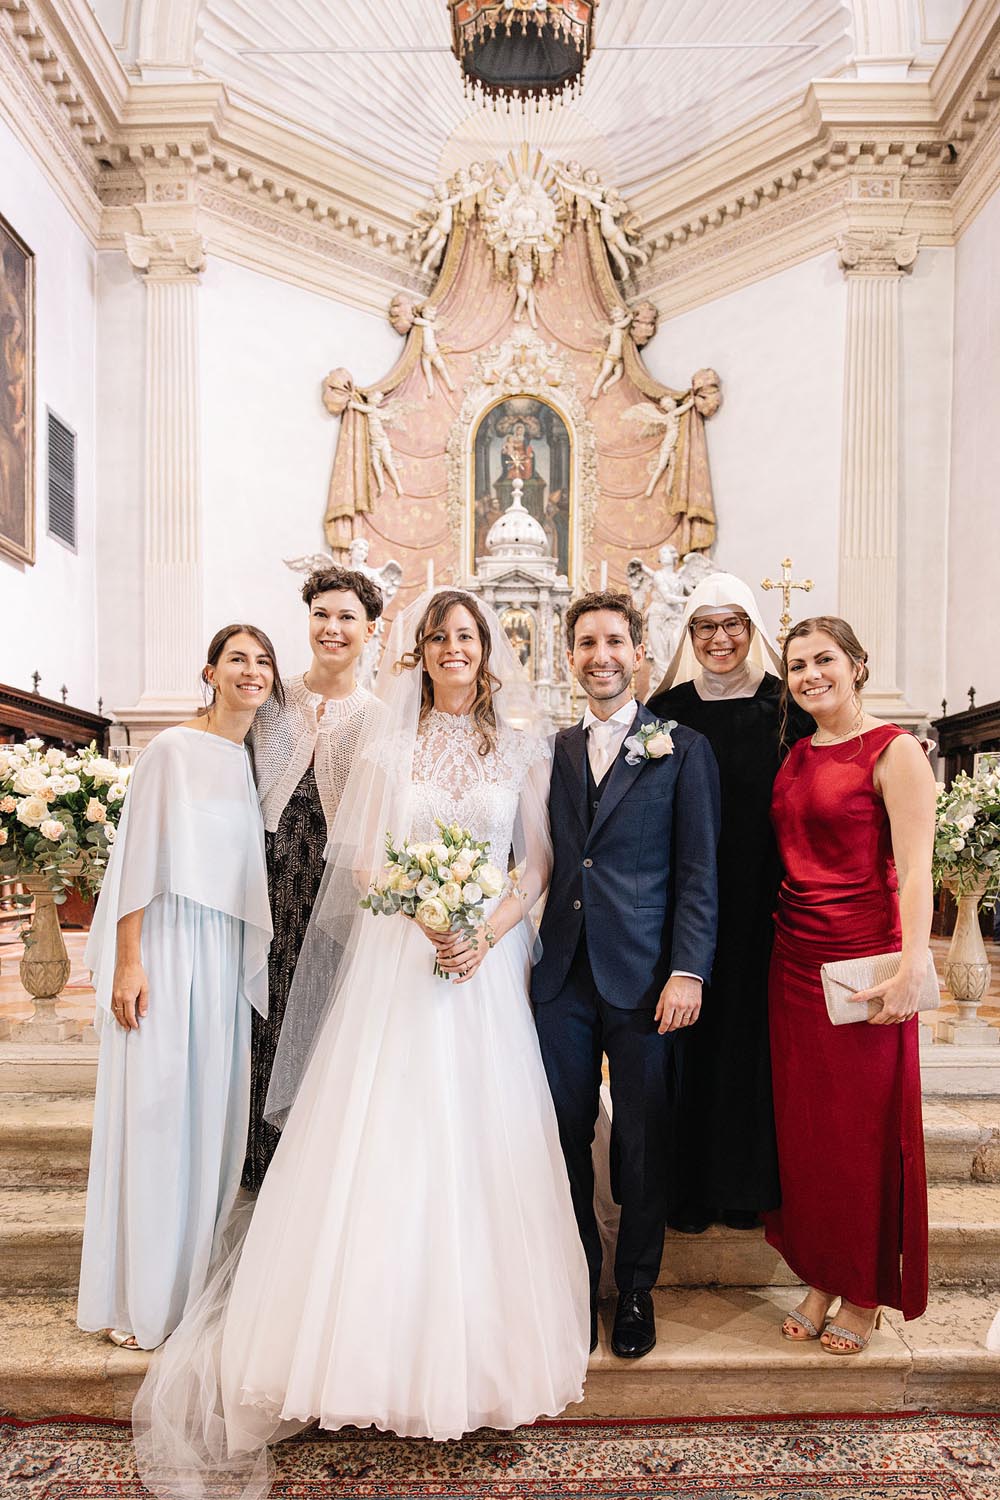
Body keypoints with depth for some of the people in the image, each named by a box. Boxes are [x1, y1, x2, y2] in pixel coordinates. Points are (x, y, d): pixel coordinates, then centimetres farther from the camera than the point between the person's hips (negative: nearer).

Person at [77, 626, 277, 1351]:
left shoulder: (255, 761, 11)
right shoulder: (175, 748, -7)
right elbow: (141, 855, -10)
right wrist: (129, 961, -14)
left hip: (228, 952, 6)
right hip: (168, 944, -6)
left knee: (214, 1112, 11)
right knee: (154, 1108, 2)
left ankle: (195, 1279, 27)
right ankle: (142, 1298, 18)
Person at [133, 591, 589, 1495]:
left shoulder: (520, 748, 6)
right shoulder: (389, 746, 5)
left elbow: (538, 863, 4)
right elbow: (363, 862, 2)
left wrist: (488, 931, -11)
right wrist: (428, 916, -14)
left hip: (489, 960, 1)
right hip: (399, 959, 0)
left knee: (482, 1142, 5)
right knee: (390, 1138, 0)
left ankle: (479, 1344, 22)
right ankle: (385, 1338, 16)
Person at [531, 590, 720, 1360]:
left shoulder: (683, 749, 1)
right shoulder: (554, 750, 10)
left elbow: (698, 872, -3)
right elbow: (542, 862, 9)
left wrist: (688, 972, -11)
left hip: (643, 977, -2)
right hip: (562, 975, 3)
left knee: (643, 1142, 10)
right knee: (566, 1137, 11)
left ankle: (637, 1289, 31)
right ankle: (578, 1283, 31)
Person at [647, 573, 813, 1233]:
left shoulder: (785, 707, 2)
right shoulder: (666, 710, 4)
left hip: (763, 905, 0)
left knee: (750, 1034, 8)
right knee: (689, 1039, 6)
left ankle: (745, 1184, 25)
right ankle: (689, 1185, 21)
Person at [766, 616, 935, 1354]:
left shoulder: (892, 750, -9)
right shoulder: (796, 756, 11)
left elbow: (915, 869, -16)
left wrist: (912, 967, -24)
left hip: (862, 960, -6)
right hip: (794, 955, 6)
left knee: (865, 1129, 7)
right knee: (803, 1126, 13)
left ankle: (866, 1296, 27)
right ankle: (820, 1278, 31)